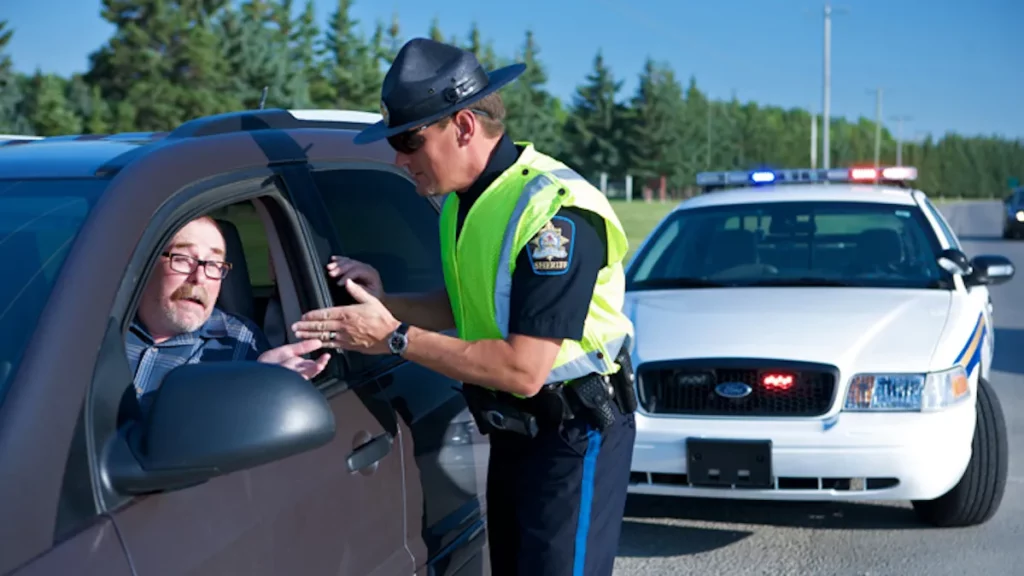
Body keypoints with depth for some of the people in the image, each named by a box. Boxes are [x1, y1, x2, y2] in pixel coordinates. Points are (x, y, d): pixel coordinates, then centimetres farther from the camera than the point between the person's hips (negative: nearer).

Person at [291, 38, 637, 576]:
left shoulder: (555, 209, -25)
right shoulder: (463, 199, 4)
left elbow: (523, 369, -28)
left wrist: (395, 339, -24)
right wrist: (384, 302, -4)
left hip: (573, 433, -9)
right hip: (512, 427, 9)